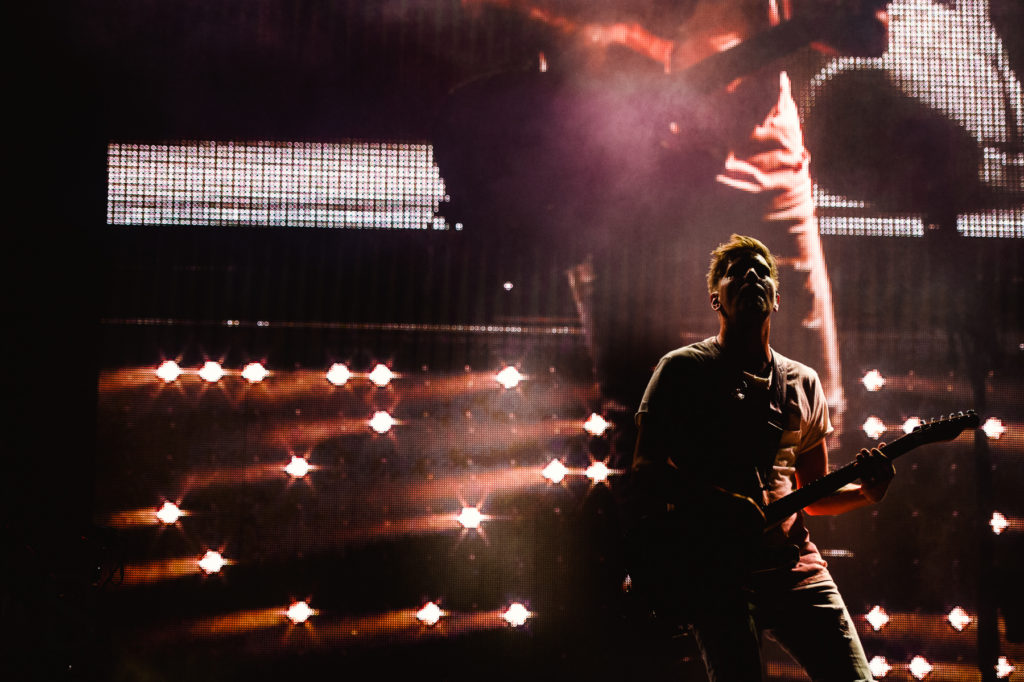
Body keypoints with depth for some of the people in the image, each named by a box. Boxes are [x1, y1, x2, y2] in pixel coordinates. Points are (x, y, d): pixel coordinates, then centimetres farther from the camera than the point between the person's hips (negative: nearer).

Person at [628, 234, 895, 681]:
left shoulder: (803, 383, 19)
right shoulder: (683, 369, 6)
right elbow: (646, 470, -1)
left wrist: (865, 492, 2)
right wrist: (719, 502, -16)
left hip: (793, 560, 4)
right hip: (713, 566, -4)